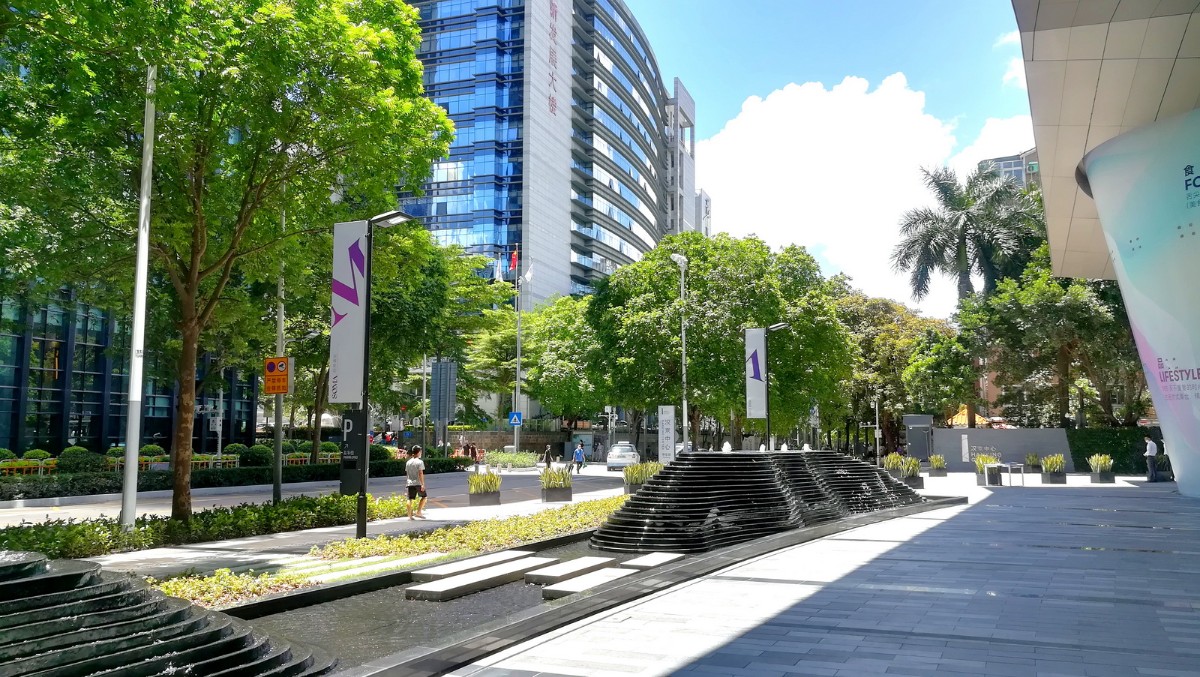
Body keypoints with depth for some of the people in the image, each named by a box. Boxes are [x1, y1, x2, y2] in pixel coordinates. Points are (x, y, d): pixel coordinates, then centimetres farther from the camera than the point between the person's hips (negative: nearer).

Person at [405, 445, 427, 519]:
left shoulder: (408, 462, 11)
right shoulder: (419, 462, -9)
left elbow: (406, 474, 16)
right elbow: (420, 473, -15)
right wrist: (423, 484, -16)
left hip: (410, 483, 6)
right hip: (418, 483, -6)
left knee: (410, 499, 4)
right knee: (424, 496, 10)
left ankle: (409, 515, 2)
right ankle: (419, 512, 5)